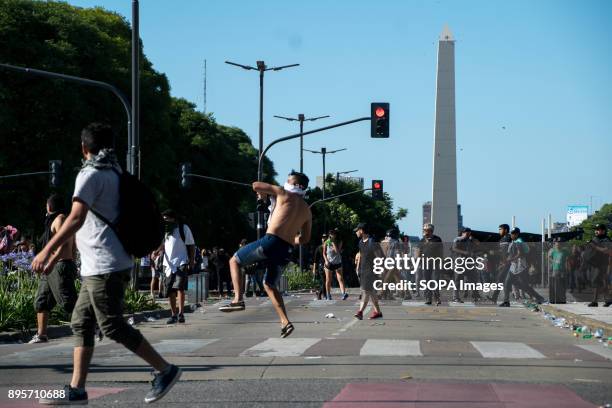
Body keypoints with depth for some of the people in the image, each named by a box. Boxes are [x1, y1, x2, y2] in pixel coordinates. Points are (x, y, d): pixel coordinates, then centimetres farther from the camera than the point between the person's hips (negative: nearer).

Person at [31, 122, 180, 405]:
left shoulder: (91, 174, -11)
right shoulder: (112, 173, 18)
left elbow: (76, 219, -24)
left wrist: (47, 251, -23)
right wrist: (56, 255, 28)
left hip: (104, 266, -9)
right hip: (97, 266, 9)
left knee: (113, 327, -5)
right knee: (81, 324, 8)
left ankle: (165, 370, 0)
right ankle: (76, 390, 7)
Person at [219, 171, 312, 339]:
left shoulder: (285, 194, 1)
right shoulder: (307, 211, 17)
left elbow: (256, 185, 4)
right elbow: (305, 239, 23)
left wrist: (262, 194, 25)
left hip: (271, 241, -6)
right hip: (286, 251, 6)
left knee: (234, 261, 12)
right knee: (269, 284, 23)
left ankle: (238, 299, -3)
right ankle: (285, 322, 12)